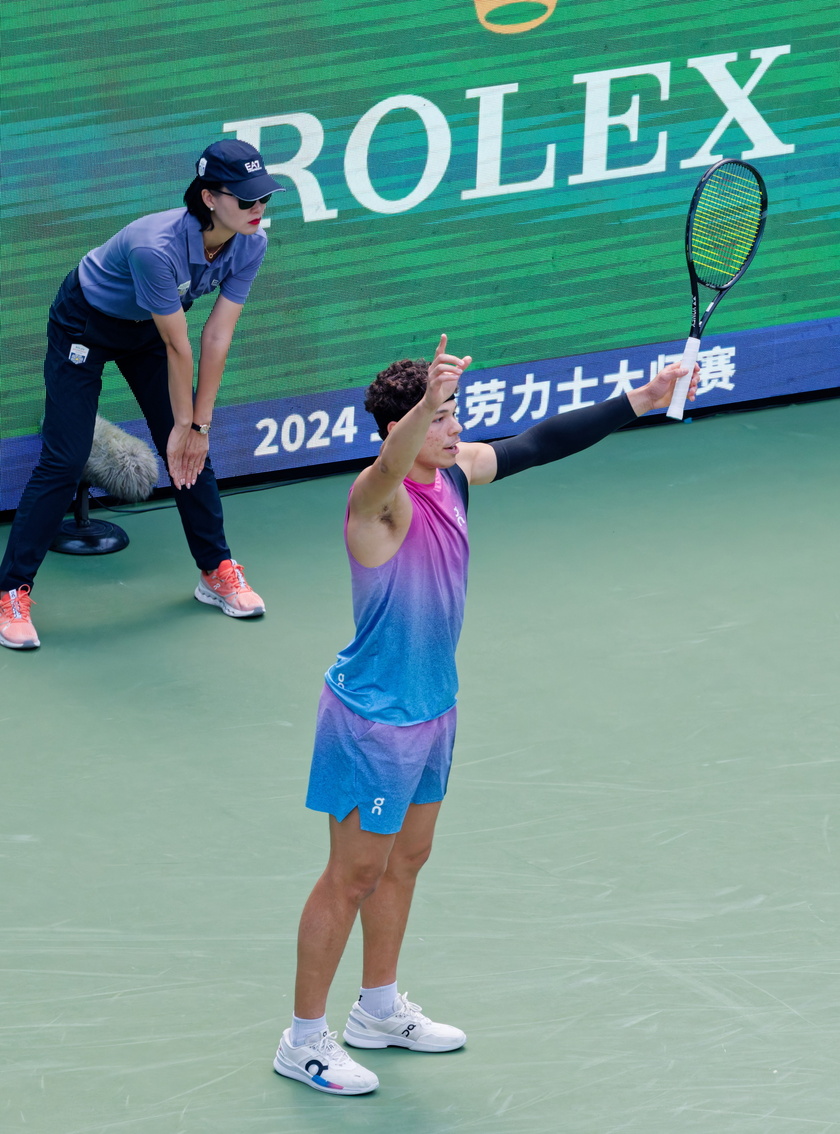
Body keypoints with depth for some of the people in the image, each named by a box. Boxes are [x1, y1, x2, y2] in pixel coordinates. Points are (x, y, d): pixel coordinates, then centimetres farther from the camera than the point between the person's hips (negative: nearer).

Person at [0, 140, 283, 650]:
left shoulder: (251, 244, -20)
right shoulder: (155, 247, -40)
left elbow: (218, 336, -16)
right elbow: (178, 346, -28)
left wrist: (198, 425, -13)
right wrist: (183, 422, -18)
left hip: (146, 329, 6)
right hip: (86, 325, -6)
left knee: (192, 452, 4)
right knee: (65, 460, -9)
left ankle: (217, 570, 21)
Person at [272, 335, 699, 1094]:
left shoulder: (454, 472, -2)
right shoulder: (380, 499, -27)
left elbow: (540, 443, 6)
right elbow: (392, 462, -50)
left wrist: (642, 401, 4)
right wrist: (426, 401, -71)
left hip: (431, 710, 9)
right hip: (374, 723, -9)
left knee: (406, 859, 22)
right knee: (353, 877, 2)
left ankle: (379, 1010, 40)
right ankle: (304, 1041, 16)